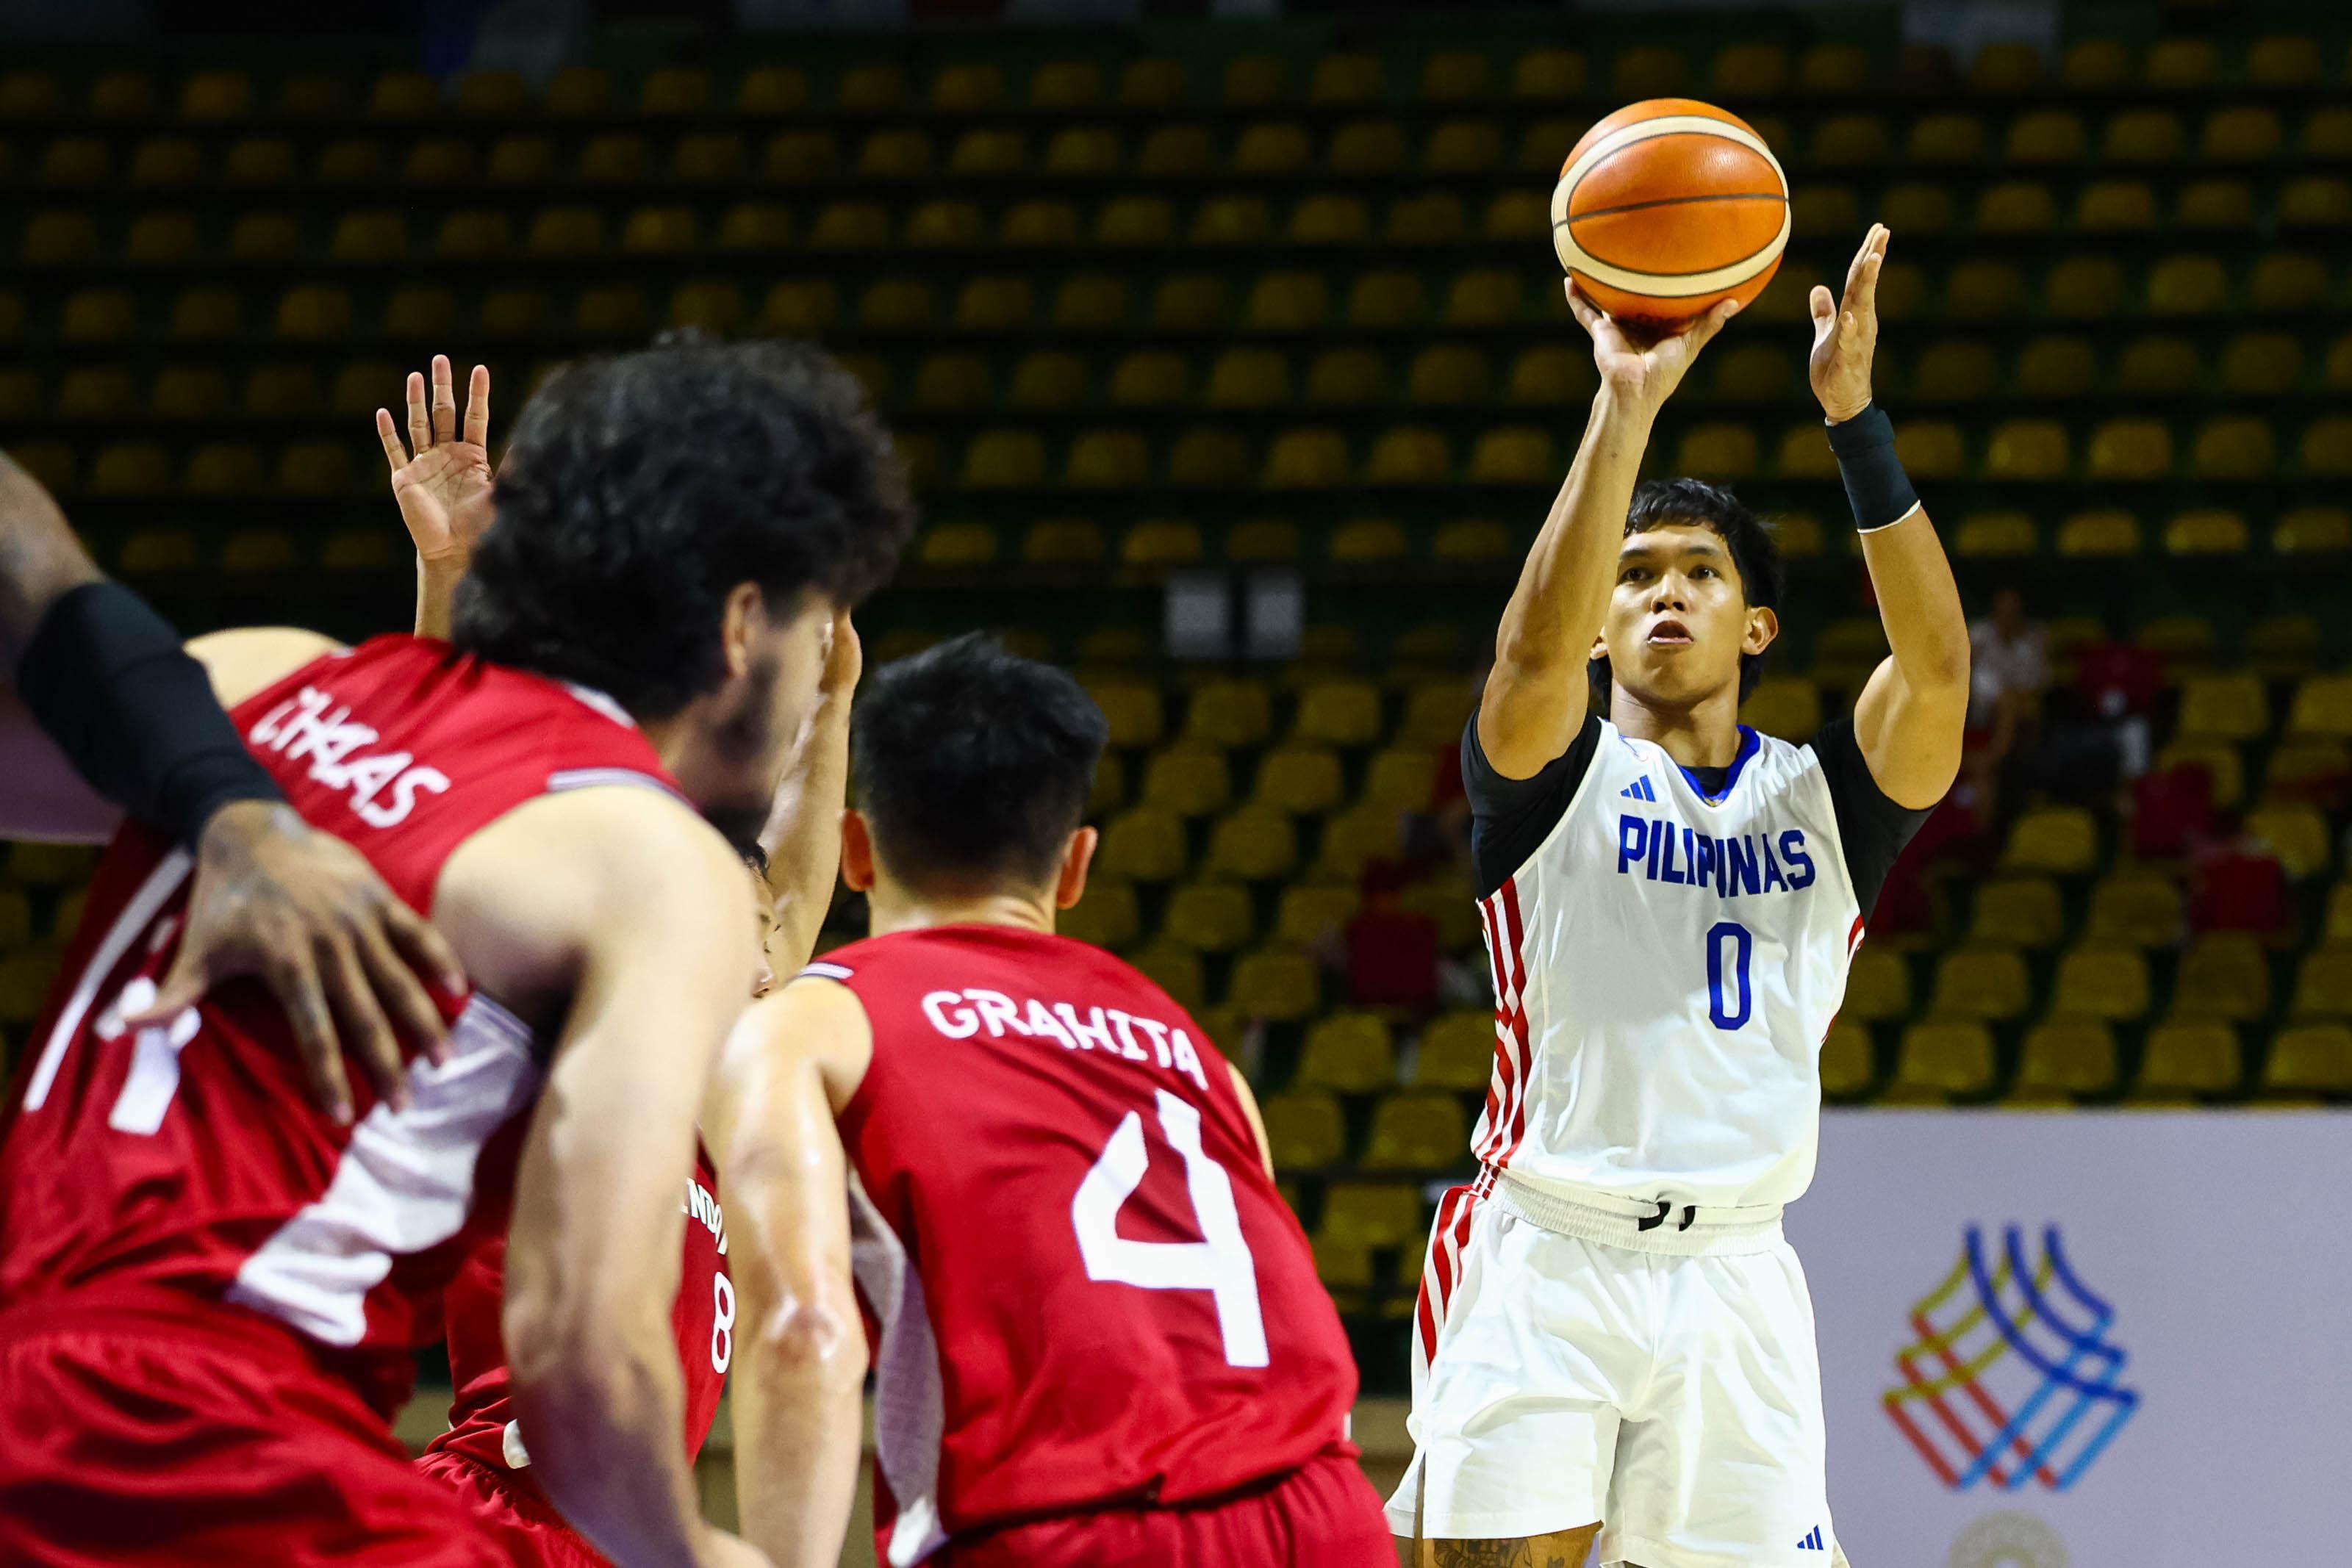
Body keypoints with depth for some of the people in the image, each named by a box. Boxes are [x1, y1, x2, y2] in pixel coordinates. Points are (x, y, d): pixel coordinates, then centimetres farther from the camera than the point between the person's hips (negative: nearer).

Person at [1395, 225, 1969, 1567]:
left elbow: (1938, 671, -9)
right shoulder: (1557, 773, 3)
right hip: (1544, 1266, -3)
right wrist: (1627, 406, -29)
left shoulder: (1822, 800, 10)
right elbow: (1535, 646, -20)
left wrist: (1858, 420, -20)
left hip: (1733, 1276, 3)